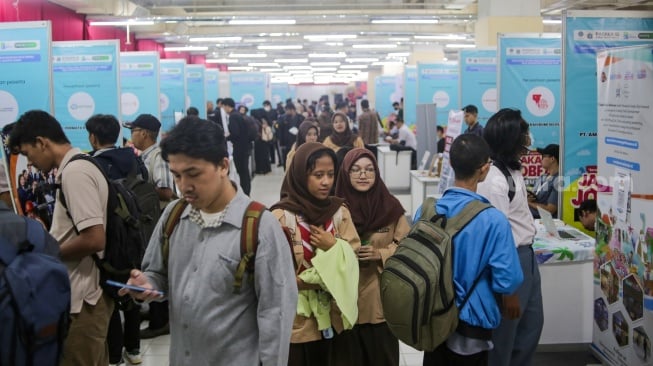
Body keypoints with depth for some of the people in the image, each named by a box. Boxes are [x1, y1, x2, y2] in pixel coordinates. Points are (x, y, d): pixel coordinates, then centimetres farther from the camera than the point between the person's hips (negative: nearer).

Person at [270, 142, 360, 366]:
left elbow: (354, 261, 3)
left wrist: (334, 248, -16)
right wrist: (324, 280, -14)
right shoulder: (282, 216, -14)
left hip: (334, 319, 4)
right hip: (297, 323, -4)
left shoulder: (340, 212, 1)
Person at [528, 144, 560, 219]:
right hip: (529, 217, 7)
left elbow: (550, 210, -14)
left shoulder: (558, 181, -12)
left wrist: (529, 203, -4)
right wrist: (528, 199, -6)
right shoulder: (542, 178, 13)